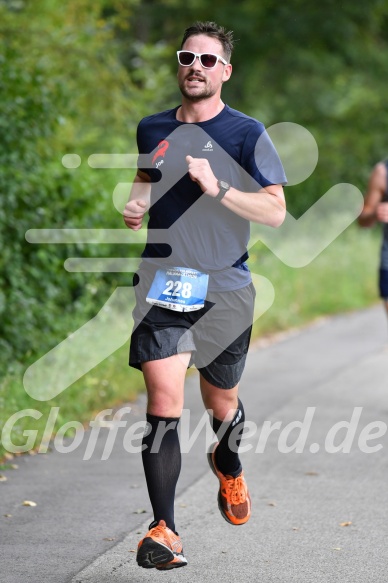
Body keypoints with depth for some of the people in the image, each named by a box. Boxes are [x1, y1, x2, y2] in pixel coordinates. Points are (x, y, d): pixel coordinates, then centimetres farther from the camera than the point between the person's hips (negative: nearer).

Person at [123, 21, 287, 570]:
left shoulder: (246, 133, -3)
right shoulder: (152, 129, 10)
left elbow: (276, 211, -9)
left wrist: (217, 189, -21)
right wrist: (136, 205, 7)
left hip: (224, 287, -1)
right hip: (162, 280, 2)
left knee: (221, 404, 14)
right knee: (163, 401, -14)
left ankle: (228, 466, 50)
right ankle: (164, 530, -15)